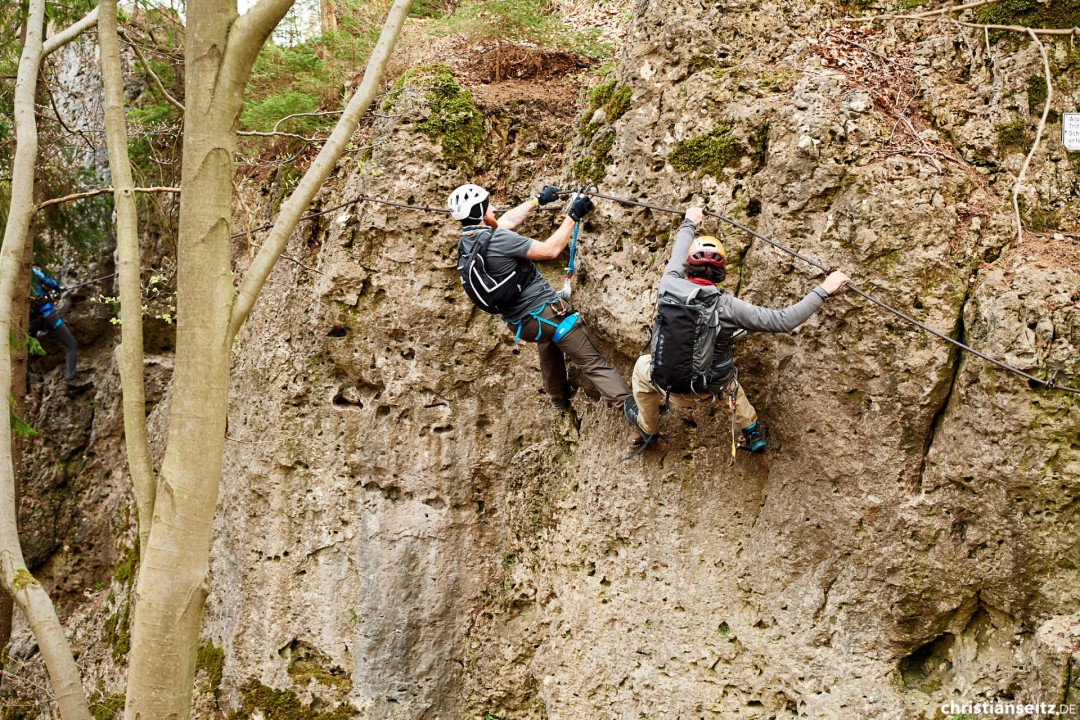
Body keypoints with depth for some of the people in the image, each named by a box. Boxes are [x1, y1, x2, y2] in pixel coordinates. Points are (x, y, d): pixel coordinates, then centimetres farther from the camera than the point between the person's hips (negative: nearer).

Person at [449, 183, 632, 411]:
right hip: (544, 311, -9)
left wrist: (537, 200, 28)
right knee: (592, 363, -4)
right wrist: (573, 216, -12)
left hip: (517, 323, 9)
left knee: (547, 341, 39)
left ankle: (559, 397, 52)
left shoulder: (465, 244, 2)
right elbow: (550, 250, -21)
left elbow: (507, 220, 18)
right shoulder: (497, 239, -24)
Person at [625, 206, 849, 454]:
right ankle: (753, 434, 43)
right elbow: (785, 320, -22)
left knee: (643, 366, 33)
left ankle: (646, 430, 49)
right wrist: (824, 290, -15)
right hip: (713, 387, 0)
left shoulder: (670, 286, -21)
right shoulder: (728, 307, -25)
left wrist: (689, 223, 23)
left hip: (671, 387, 0)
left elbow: (677, 254, 2)